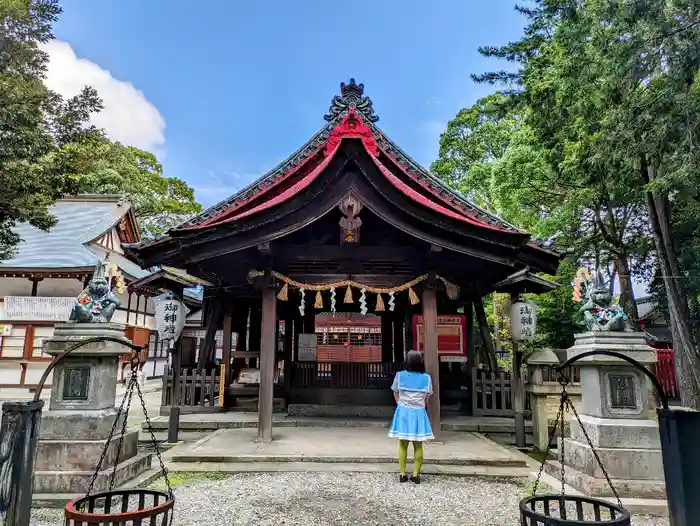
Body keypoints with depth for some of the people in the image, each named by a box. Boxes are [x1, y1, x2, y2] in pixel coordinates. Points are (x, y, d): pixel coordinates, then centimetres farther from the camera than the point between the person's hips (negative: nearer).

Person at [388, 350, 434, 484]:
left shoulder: (400, 375, -4)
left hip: (403, 412, 0)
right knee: (418, 445, 9)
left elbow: (396, 394, 5)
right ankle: (416, 475, 10)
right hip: (419, 413, 0)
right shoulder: (426, 378, -3)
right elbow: (427, 396, 7)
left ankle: (402, 474, 12)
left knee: (403, 444, 8)